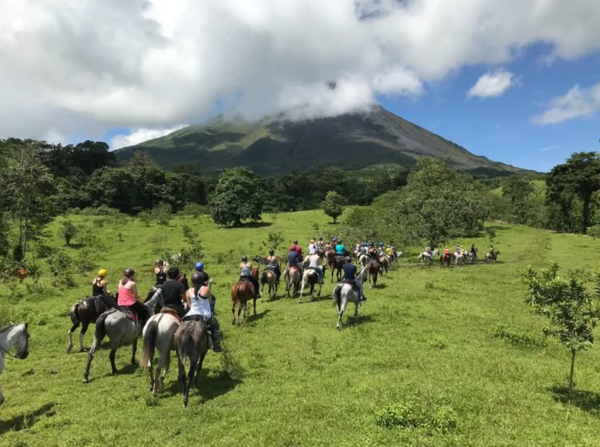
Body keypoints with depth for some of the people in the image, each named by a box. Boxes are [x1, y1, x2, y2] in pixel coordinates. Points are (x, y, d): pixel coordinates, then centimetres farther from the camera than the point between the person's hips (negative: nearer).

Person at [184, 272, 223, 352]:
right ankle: (216, 346, 17)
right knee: (215, 326, 23)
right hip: (206, 316, -3)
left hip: (191, 315, 3)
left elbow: (189, 305, 1)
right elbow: (210, 301, 0)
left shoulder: (188, 292, -5)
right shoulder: (206, 289, -14)